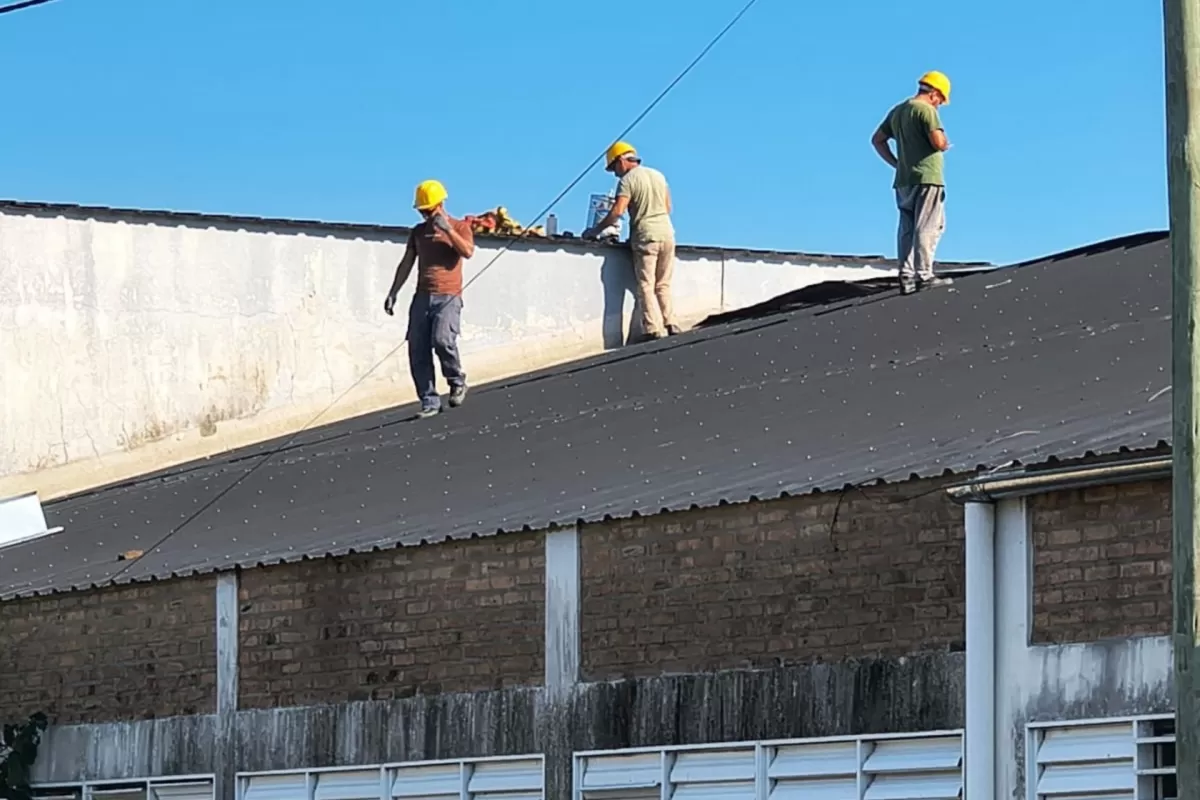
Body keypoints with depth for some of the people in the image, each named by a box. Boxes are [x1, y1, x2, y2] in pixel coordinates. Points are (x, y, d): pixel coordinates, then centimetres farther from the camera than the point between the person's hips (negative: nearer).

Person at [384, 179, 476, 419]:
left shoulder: (460, 227, 5)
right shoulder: (419, 232, 17)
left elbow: (468, 251, -14)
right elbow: (406, 264, 19)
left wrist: (447, 229, -16)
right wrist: (393, 293, 14)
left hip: (448, 297, -5)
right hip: (422, 297, 5)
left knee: (443, 340, -25)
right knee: (418, 350, -5)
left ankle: (457, 382, 1)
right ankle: (429, 402, 0)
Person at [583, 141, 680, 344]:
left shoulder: (628, 180, -8)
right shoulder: (658, 176, 14)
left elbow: (617, 211, -18)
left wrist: (595, 230, -11)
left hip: (646, 237, -6)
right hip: (667, 233, 6)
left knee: (646, 286, -4)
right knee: (663, 285, 14)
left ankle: (654, 329, -11)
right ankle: (670, 324, 9)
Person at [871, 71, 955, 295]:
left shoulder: (897, 111, 15)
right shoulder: (926, 110, -11)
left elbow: (878, 139, 21)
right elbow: (939, 142, -20)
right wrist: (946, 144, 2)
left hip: (904, 180, 8)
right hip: (927, 178, -8)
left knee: (907, 230, 8)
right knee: (927, 228, -7)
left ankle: (906, 277, 4)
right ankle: (924, 275, -12)